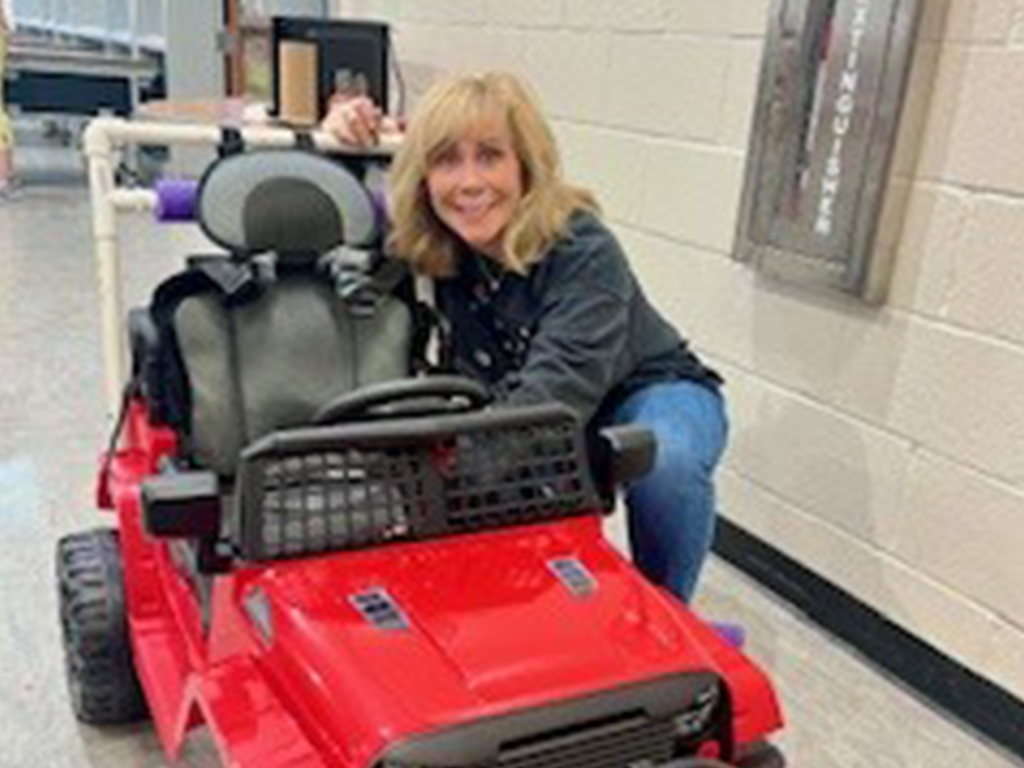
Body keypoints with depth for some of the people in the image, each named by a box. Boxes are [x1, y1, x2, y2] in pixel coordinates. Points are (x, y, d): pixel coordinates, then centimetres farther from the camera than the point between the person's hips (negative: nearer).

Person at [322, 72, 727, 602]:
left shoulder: (583, 251, -29)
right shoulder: (432, 244, -13)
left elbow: (558, 388, -41)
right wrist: (341, 143, -18)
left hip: (648, 394, -5)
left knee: (664, 464, -37)